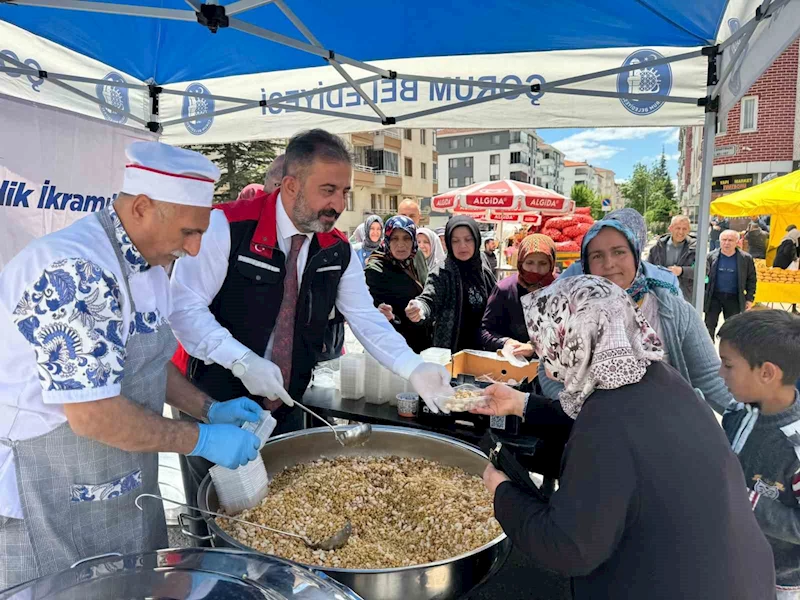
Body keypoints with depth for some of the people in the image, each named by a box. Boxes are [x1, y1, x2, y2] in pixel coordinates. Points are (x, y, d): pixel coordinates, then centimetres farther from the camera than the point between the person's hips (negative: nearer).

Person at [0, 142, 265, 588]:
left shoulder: (149, 264, 2)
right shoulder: (74, 272, -28)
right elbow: (93, 415, -29)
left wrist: (210, 409, 2)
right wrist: (201, 440, -19)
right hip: (47, 500, -8)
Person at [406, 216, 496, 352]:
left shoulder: (485, 273, 3)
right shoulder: (441, 274, -12)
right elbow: (429, 299, -26)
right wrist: (420, 308, -48)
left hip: (482, 349, 5)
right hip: (450, 350, -4)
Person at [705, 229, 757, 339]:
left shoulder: (746, 258, 0)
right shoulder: (711, 256, -1)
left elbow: (751, 280, 5)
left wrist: (750, 299, 1)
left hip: (734, 298, 0)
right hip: (714, 297, 0)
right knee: (709, 328, 2)